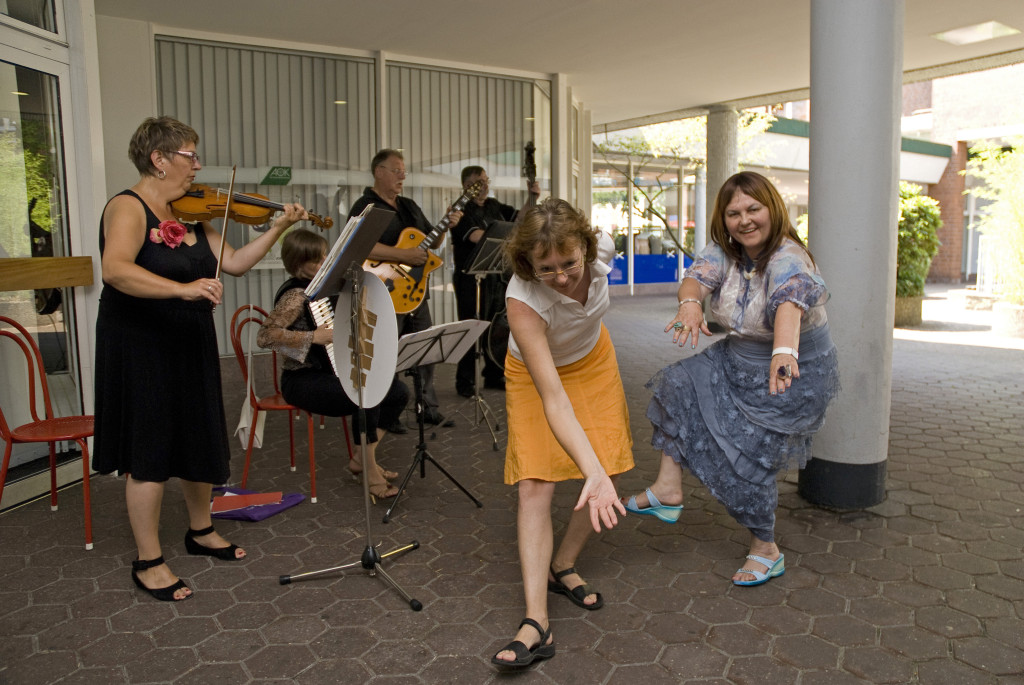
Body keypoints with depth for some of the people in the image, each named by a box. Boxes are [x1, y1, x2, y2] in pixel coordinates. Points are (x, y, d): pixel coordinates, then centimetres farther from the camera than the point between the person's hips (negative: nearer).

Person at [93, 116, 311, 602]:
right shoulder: (128, 208, -14)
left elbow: (233, 263, 5)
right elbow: (115, 270, -31)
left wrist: (278, 228, -2)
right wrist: (182, 288, -42)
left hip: (190, 346, 8)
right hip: (141, 348, -8)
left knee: (201, 439, 16)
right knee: (151, 453, 0)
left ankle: (201, 531, 36)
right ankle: (148, 563, 16)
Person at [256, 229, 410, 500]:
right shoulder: (297, 295, -17)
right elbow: (264, 335, -30)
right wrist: (314, 337, -29)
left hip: (332, 372, 8)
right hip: (302, 380, -8)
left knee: (398, 391, -6)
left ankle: (361, 458, 4)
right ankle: (371, 472, -18)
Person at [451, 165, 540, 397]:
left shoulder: (494, 206, 14)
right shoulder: (462, 211, -9)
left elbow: (520, 216, 19)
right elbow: (477, 236, -23)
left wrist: (532, 198, 2)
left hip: (498, 277, 7)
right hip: (472, 280, -7)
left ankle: (494, 376, 27)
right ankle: (465, 382, 8)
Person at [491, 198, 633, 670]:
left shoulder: (601, 251, -29)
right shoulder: (523, 300, -40)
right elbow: (553, 398, -43)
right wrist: (592, 473, -52)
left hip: (593, 360, 4)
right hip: (535, 375, -4)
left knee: (610, 469, -2)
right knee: (534, 486, -15)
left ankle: (563, 568, 19)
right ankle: (536, 622, -14)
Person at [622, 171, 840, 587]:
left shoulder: (788, 259, -27)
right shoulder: (725, 250, -7)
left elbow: (789, 301, -48)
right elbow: (699, 274, -27)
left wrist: (784, 352, -69)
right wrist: (689, 302, -52)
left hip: (795, 372, -7)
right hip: (737, 360, 7)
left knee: (745, 456, -7)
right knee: (678, 386, -5)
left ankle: (766, 551, 17)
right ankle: (668, 490, 0)